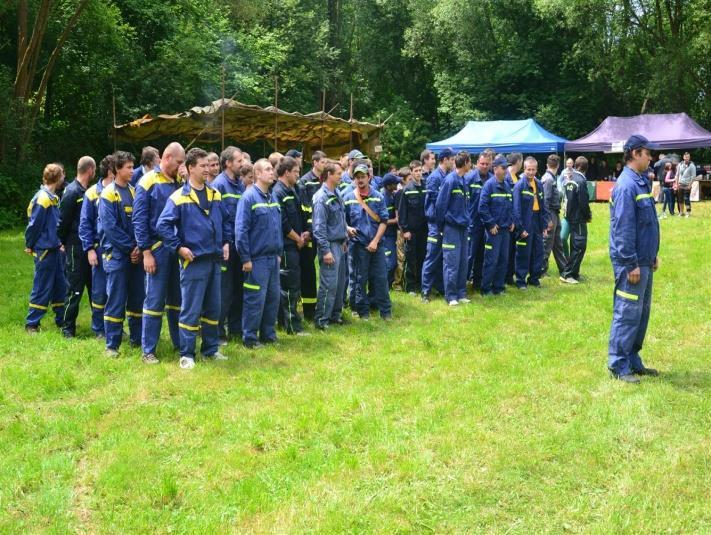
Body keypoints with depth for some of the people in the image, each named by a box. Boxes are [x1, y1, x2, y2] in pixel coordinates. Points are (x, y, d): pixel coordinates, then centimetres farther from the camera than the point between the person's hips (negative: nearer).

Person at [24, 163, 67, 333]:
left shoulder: (52, 198, 10)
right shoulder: (43, 198, -18)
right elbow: (34, 225, -15)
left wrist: (58, 242, 14)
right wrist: (30, 246, -8)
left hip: (54, 249, 9)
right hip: (44, 251, -9)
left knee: (60, 286, 14)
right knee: (42, 288, -2)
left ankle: (62, 320, 24)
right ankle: (31, 324, 6)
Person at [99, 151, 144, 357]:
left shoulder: (134, 192, 12)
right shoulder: (108, 194, -6)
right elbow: (110, 227, -12)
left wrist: (140, 247, -5)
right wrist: (130, 247, -12)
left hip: (136, 254, 6)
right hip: (117, 255, -6)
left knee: (137, 298, 10)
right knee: (116, 300, -4)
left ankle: (137, 338, 20)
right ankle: (112, 345, 2)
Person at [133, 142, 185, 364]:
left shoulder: (178, 183, 11)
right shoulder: (148, 183, -7)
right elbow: (139, 221, -9)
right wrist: (146, 253, -13)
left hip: (178, 248, 6)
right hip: (158, 248, -6)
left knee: (177, 298, 12)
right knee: (155, 301, -2)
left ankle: (180, 343, 22)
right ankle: (148, 351, 6)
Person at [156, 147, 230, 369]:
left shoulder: (215, 194, 11)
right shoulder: (179, 197, -9)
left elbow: (225, 220, 22)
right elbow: (163, 225, -11)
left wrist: (226, 242, 11)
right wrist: (179, 247, -12)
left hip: (215, 259, 6)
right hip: (194, 260, -6)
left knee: (213, 308, 14)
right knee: (191, 310, -3)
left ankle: (211, 349, 26)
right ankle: (186, 354, 5)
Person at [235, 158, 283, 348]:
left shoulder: (273, 198, 12)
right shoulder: (249, 197, -12)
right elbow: (241, 230, -15)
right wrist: (245, 258, -16)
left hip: (273, 258, 8)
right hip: (257, 259, -7)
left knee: (273, 297, 12)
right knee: (255, 299, -3)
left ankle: (268, 334, 24)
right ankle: (249, 338, 8)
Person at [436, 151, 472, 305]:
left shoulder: (462, 180, 10)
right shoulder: (450, 180, -14)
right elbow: (440, 204, -13)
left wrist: (466, 220, 10)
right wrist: (441, 226, -7)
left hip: (462, 227, 8)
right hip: (451, 227, -8)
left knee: (462, 262, 10)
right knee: (452, 263, -3)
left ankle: (461, 294, 18)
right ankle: (451, 296, 4)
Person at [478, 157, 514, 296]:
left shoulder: (507, 185, 11)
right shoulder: (489, 185, -10)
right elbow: (482, 207, -15)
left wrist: (511, 221, 10)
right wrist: (491, 224, -14)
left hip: (506, 228, 7)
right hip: (494, 229, -7)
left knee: (503, 259, 10)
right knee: (491, 260, -4)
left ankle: (498, 287, 20)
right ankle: (485, 289, 5)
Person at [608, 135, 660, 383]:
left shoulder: (641, 181, 12)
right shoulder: (626, 186, -18)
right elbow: (623, 229, -21)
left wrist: (653, 255, 19)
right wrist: (631, 265, -21)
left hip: (645, 261, 10)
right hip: (632, 262, -10)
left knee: (642, 312, 15)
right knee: (628, 314, -4)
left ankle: (633, 361, 25)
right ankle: (618, 365, 5)